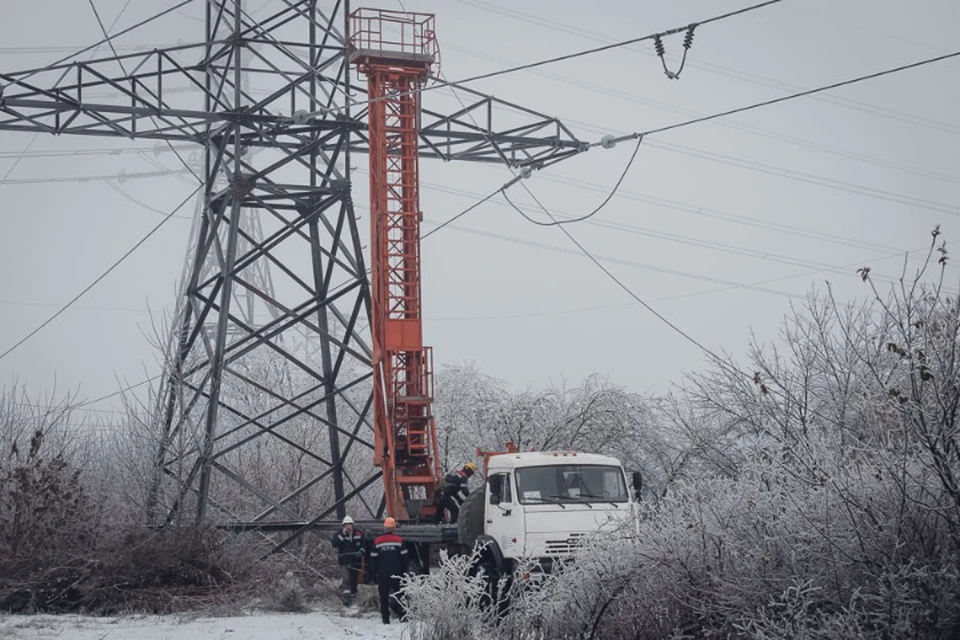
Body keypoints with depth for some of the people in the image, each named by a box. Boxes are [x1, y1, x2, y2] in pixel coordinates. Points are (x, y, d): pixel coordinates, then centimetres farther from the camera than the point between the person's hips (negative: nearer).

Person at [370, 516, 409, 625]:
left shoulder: (377, 542, 0)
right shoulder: (399, 541, -4)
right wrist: (404, 571, 10)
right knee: (398, 595, 8)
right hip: (396, 574, -1)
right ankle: (402, 616, 6)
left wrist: (375, 573, 14)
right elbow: (405, 558, -2)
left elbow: (373, 559, 4)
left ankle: (385, 618, 1)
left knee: (383, 597, 4)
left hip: (382, 574, 1)